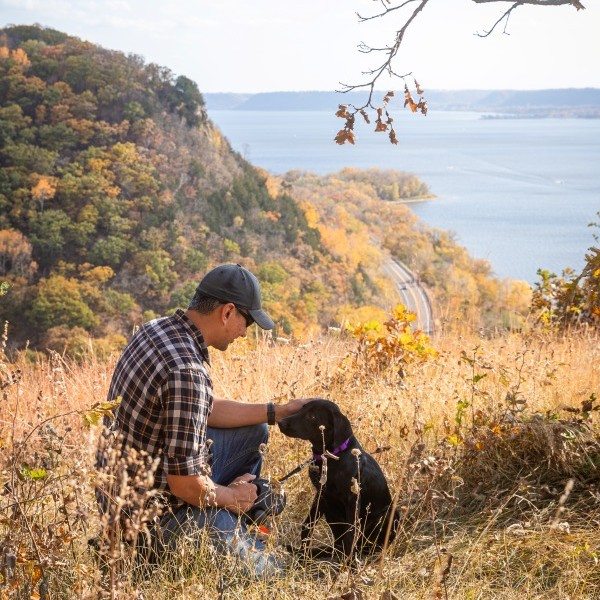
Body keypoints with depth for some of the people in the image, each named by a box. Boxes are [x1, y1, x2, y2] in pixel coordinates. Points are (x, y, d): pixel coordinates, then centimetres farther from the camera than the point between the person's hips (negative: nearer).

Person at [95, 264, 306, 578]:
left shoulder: (159, 328, 0)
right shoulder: (186, 372, -30)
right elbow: (185, 485, -27)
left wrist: (277, 411, 12)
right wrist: (230, 496, -7)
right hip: (152, 513, -9)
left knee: (253, 432, 18)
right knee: (264, 571, -4)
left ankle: (234, 524, 25)